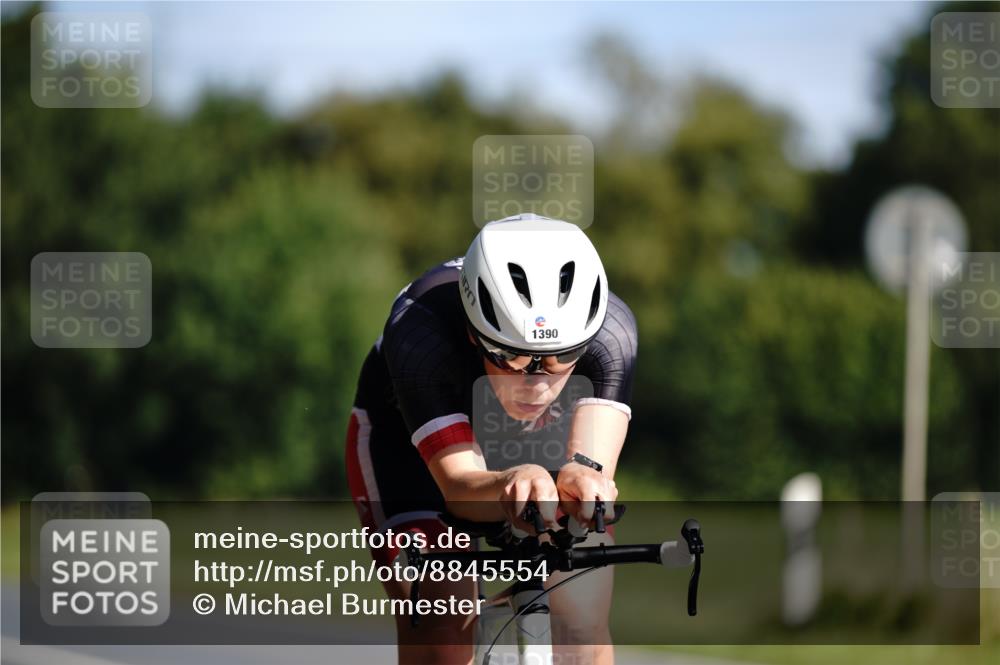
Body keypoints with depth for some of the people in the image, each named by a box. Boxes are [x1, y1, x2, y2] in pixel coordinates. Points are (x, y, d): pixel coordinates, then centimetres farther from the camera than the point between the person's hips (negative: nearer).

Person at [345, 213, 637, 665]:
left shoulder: (610, 331, -35)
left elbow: (594, 460, -45)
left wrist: (583, 477, -70)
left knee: (582, 625, -16)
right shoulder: (420, 333, -40)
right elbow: (459, 485, -45)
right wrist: (514, 485, -69)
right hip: (406, 434, -2)